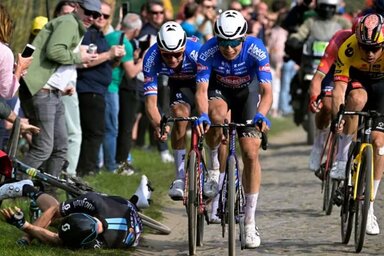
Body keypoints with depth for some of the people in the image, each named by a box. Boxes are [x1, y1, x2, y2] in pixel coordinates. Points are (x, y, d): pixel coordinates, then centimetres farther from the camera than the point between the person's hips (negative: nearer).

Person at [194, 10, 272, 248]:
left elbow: (267, 92, -38)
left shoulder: (256, 50, -33)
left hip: (247, 90, 0)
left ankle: (250, 222, -2)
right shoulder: (208, 51, -31)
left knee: (251, 152, -11)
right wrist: (202, 115, -54)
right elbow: (201, 90, -35)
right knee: (216, 116, -37)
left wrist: (261, 115, -57)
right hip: (219, 90, 0)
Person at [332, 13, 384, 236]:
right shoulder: (348, 49, -34)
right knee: (357, 99, -37)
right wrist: (337, 116, -51)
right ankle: (344, 156, -20)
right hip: (356, 80, 0)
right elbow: (339, 86, -35)